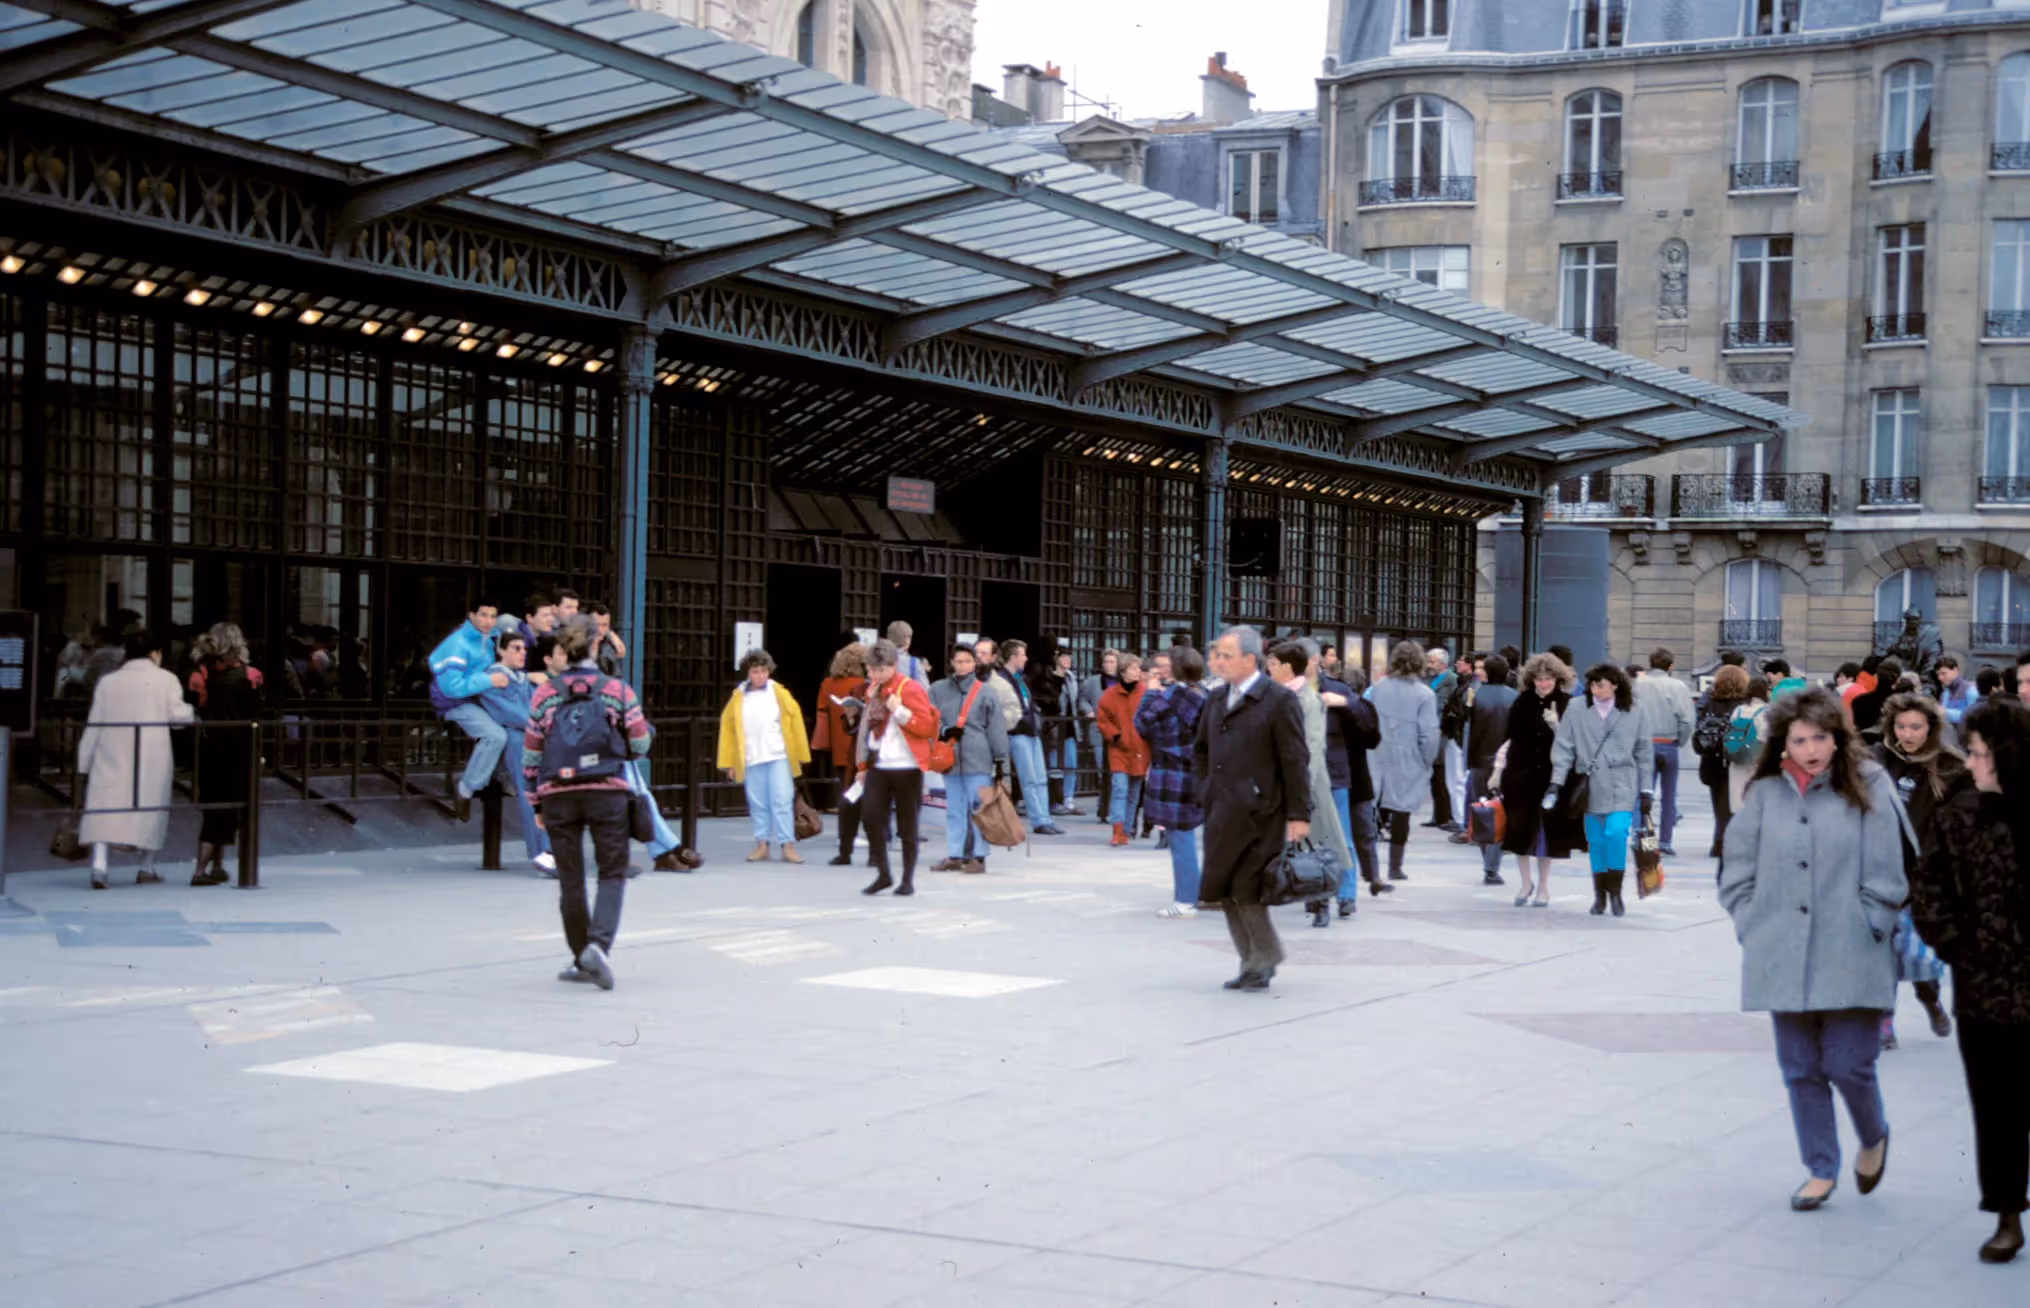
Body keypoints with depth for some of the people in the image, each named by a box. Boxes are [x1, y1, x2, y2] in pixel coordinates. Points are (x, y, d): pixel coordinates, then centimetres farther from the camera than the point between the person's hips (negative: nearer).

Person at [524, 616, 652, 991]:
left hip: (558, 795, 2)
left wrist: (537, 803, 14)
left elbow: (531, 755, 5)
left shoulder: (544, 696, 2)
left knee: (570, 880, 11)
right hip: (607, 792, -2)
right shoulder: (618, 690, -2)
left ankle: (582, 960, 18)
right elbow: (640, 745, 0)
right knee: (613, 873, 5)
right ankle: (598, 944, -17)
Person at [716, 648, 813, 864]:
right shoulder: (738, 697, 4)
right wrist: (730, 761, 5)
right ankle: (762, 844, 12)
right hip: (751, 759, 2)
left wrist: (800, 754, 2)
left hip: (779, 757, -2)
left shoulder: (779, 693, 1)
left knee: (782, 801, -4)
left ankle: (788, 845, -1)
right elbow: (727, 725, 8)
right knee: (757, 804, 5)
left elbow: (795, 718, 3)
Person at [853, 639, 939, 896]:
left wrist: (900, 711, -22)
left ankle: (908, 879, 12)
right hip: (878, 766, 5)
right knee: (870, 816, -6)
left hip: (906, 767, -5)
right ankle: (883, 874, 7)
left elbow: (927, 726, -11)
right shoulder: (873, 690, 13)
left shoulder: (911, 689, -7)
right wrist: (863, 765, 22)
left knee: (907, 826, 2)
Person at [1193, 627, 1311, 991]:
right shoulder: (1217, 699, 13)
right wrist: (1205, 789, 12)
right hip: (1221, 814, 7)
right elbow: (1199, 749, 26)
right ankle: (1253, 961, 20)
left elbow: (1294, 762, -10)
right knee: (1226, 892, 9)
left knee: (1246, 892, -7)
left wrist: (1299, 815, -13)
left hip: (1256, 815, -7)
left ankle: (1263, 960, 10)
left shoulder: (1279, 701, -9)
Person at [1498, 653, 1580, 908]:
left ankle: (1543, 887, 18)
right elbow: (1508, 737, 9)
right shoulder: (1523, 702, 3)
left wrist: (1556, 725, -20)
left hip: (1551, 777, -2)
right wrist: (1498, 769, 8)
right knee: (1520, 829, 4)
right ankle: (1526, 882, 21)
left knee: (1546, 831, 5)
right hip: (1520, 774, 2)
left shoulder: (1567, 704, -3)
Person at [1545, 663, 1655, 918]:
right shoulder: (1577, 712, 1)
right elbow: (1564, 747, 0)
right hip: (1591, 788, 1)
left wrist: (1645, 791, 8)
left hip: (1621, 787, -1)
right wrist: (1557, 781, -9)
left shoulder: (1632, 715, 2)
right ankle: (1599, 895, 18)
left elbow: (1644, 754, 9)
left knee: (1616, 833, -17)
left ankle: (1615, 890, -2)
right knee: (1595, 841, 5)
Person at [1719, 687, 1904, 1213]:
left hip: (1849, 960, -3)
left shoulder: (1868, 789, -1)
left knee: (1848, 1065, -3)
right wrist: (1754, 931, 3)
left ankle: (1873, 1138, 28)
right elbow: (1738, 874, 11)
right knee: (1801, 1069, 8)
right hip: (1783, 961, 3)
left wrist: (1865, 933, -4)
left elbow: (1885, 878, 0)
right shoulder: (1765, 795, 5)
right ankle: (1821, 1169, 22)